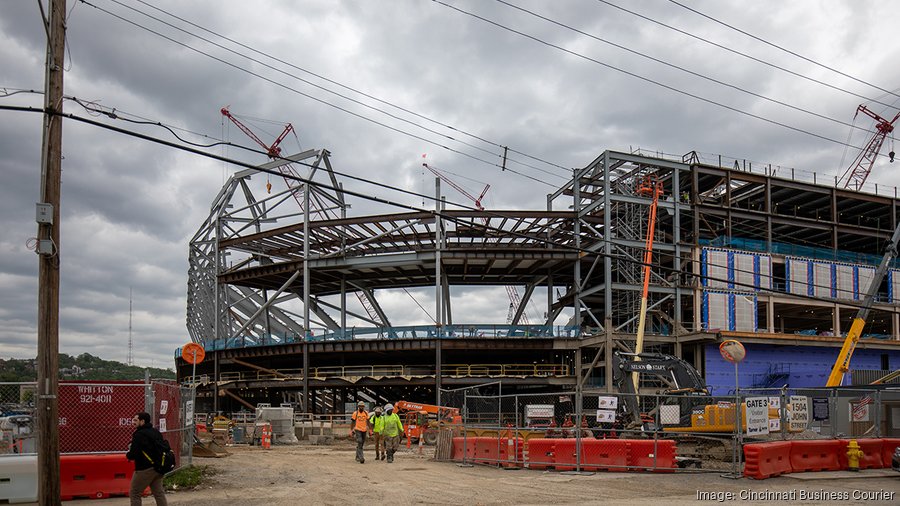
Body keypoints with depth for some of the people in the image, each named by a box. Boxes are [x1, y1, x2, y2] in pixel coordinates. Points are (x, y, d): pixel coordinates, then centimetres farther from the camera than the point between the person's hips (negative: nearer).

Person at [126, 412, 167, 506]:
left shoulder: (139, 434, -16)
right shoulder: (156, 432, 11)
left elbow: (133, 455, -22)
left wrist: (128, 454, 2)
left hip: (145, 469, -8)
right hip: (158, 466, 8)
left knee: (134, 494, 5)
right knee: (159, 493, 13)